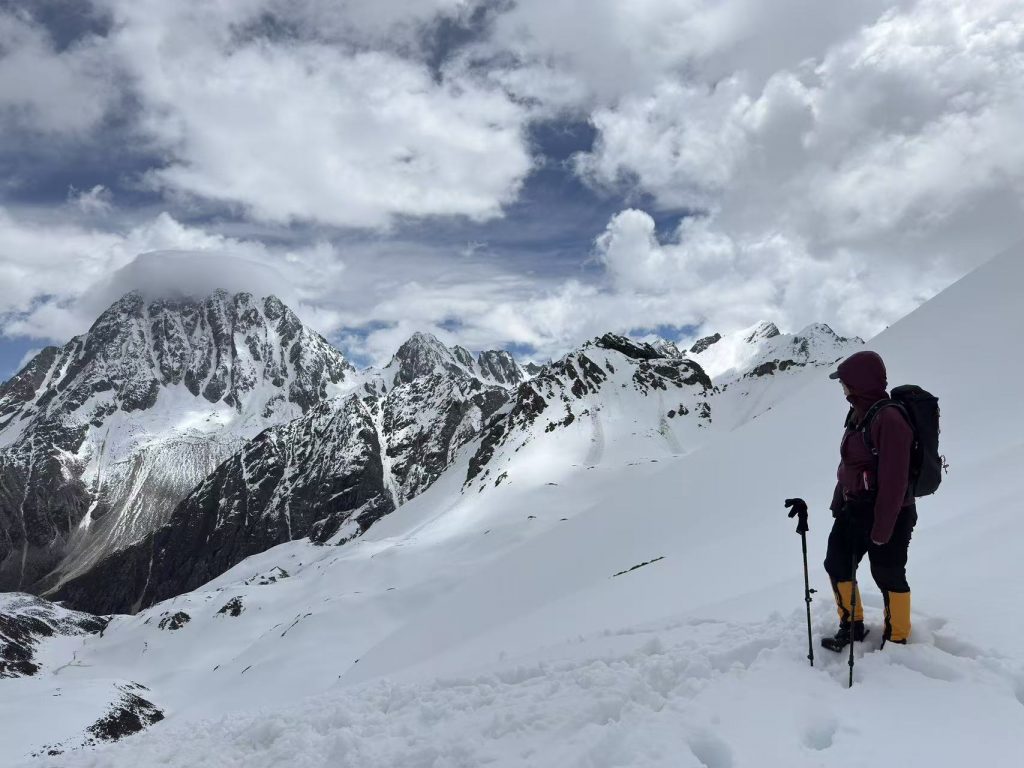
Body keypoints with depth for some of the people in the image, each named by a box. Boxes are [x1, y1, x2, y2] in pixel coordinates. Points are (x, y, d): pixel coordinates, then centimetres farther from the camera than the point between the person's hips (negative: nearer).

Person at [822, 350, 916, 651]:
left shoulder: (888, 418, -24)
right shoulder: (858, 414, 5)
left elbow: (894, 480, -24)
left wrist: (882, 529, -21)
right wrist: (838, 502, 15)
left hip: (888, 513, -9)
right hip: (854, 508, 9)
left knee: (888, 576, 7)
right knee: (837, 564, 16)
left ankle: (897, 638, 28)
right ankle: (852, 625, 34)